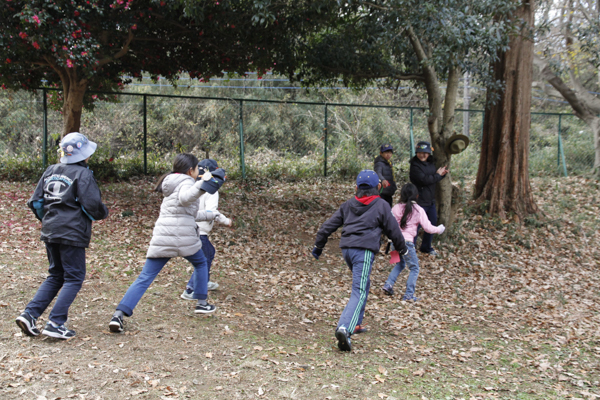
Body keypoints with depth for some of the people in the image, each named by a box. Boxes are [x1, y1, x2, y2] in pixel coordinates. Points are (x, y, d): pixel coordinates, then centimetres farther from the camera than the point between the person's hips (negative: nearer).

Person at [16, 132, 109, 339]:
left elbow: (35, 202, 11)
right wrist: (104, 213, 5)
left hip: (50, 232, 7)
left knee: (55, 276, 19)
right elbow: (92, 205, -16)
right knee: (74, 278, 2)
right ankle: (55, 323, -3)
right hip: (72, 233, -7)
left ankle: (29, 314, 8)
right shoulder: (82, 174, -10)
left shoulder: (51, 171, 11)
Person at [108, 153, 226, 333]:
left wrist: (208, 215, 43)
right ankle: (202, 303, 30)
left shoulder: (172, 185, 24)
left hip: (161, 238, 6)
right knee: (200, 263, 23)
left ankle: (119, 314, -14)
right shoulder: (186, 182, -2)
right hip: (184, 237, -6)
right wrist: (202, 184, -36)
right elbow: (185, 198, -26)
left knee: (144, 278, -1)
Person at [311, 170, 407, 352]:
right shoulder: (381, 205, 5)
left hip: (347, 248, 6)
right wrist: (402, 248, 25)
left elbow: (328, 226, 15)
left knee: (363, 284, 24)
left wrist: (318, 246, 24)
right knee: (359, 292, -11)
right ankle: (345, 328, -30)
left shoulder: (348, 205, 17)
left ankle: (355, 323, 23)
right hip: (364, 250, -6)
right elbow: (393, 230, 9)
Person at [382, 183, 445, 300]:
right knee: (414, 268, 9)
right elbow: (428, 228, -3)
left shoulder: (396, 208, 4)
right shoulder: (418, 210, -3)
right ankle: (409, 294, 3)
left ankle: (388, 284, 15)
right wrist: (438, 229, 15)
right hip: (406, 242, -5)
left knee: (400, 264, 26)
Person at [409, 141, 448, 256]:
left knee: (432, 223, 17)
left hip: (431, 200, 9)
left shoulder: (431, 163, 9)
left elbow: (434, 179, 14)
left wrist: (442, 173, -6)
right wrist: (438, 175, -14)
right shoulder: (415, 165, -16)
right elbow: (424, 180, -26)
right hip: (419, 201, -8)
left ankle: (426, 247, 34)